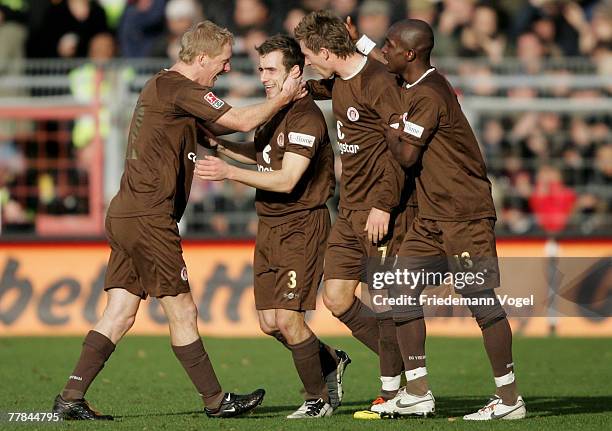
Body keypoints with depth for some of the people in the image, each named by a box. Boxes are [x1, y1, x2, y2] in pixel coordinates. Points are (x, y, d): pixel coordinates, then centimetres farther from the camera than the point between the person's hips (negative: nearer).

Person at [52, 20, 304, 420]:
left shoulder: (159, 86, 19)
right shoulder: (180, 89, -12)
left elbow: (206, 134, 26)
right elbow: (243, 121, -12)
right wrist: (284, 97, 3)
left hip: (125, 214, 10)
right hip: (149, 218, -10)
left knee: (120, 313, 7)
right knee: (182, 312, 0)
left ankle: (71, 397, 2)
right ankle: (216, 401, 8)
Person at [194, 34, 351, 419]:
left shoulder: (306, 117, -17)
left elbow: (287, 180, -24)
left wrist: (230, 173, -28)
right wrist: (218, 145, 14)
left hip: (301, 225, -9)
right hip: (270, 226, 9)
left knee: (288, 318, -12)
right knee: (270, 323, 8)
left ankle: (319, 399, 4)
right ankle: (331, 362, 30)